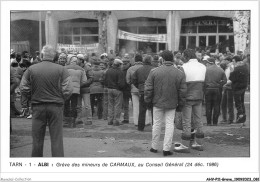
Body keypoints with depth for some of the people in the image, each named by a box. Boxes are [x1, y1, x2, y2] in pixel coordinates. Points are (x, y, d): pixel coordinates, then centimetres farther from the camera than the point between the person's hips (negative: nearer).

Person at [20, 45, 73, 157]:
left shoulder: (31, 69, -2)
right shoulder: (61, 69, -6)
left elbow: (23, 89, -1)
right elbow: (68, 90, -11)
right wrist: (60, 99, 6)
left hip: (37, 106, 1)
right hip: (56, 106, -1)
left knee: (37, 138, 12)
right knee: (56, 138, 4)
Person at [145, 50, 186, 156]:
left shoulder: (154, 72, -8)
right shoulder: (179, 74, -4)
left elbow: (148, 88, -5)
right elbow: (183, 91, -1)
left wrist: (148, 101, 8)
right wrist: (180, 105, 8)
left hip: (158, 103, 0)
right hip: (172, 104, 0)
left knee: (157, 124, 11)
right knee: (169, 124, 6)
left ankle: (154, 147, 20)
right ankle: (166, 149, 6)